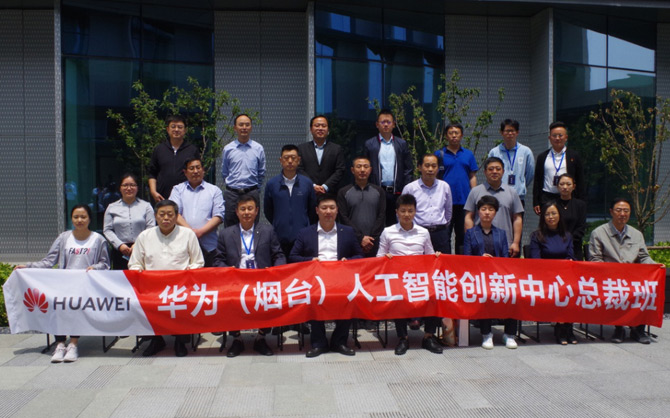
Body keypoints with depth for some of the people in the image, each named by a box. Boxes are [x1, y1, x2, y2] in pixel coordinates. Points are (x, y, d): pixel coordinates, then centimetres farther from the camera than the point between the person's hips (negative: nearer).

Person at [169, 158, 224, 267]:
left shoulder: (214, 190, 13)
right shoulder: (178, 189, 16)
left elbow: (218, 216, 3)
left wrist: (200, 232, -11)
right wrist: (189, 230, -13)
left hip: (208, 245, 0)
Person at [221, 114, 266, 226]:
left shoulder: (258, 148, 3)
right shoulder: (227, 149, 4)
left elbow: (261, 173, 11)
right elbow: (224, 173, 14)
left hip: (252, 193, 0)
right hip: (232, 194, 0)